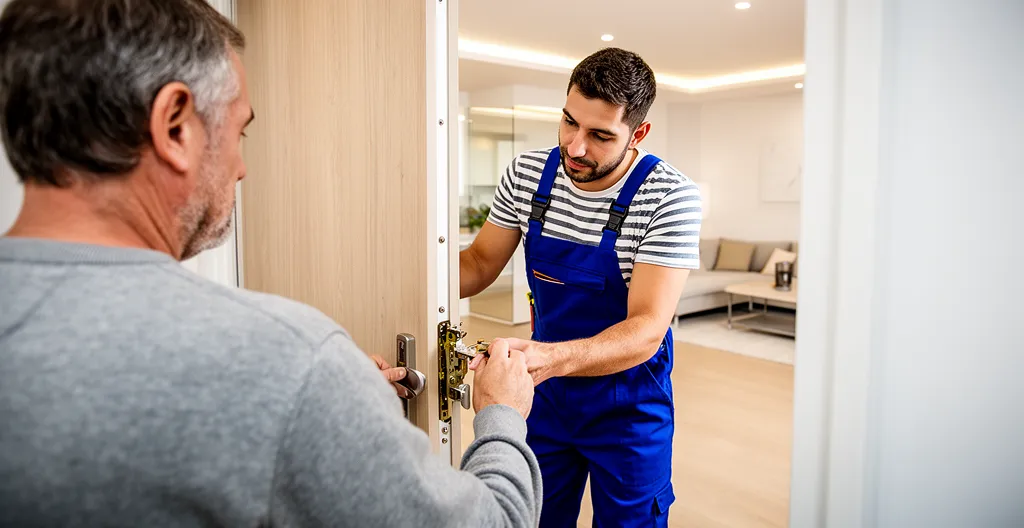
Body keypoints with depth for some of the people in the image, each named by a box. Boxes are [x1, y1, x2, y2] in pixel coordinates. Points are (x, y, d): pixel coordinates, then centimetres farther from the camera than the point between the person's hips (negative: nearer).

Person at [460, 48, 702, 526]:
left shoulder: (670, 197, -23)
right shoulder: (527, 173, -9)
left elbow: (647, 330, -28)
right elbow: (480, 262, 3)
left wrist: (552, 357, -45)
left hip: (628, 409, -4)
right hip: (545, 395, 4)